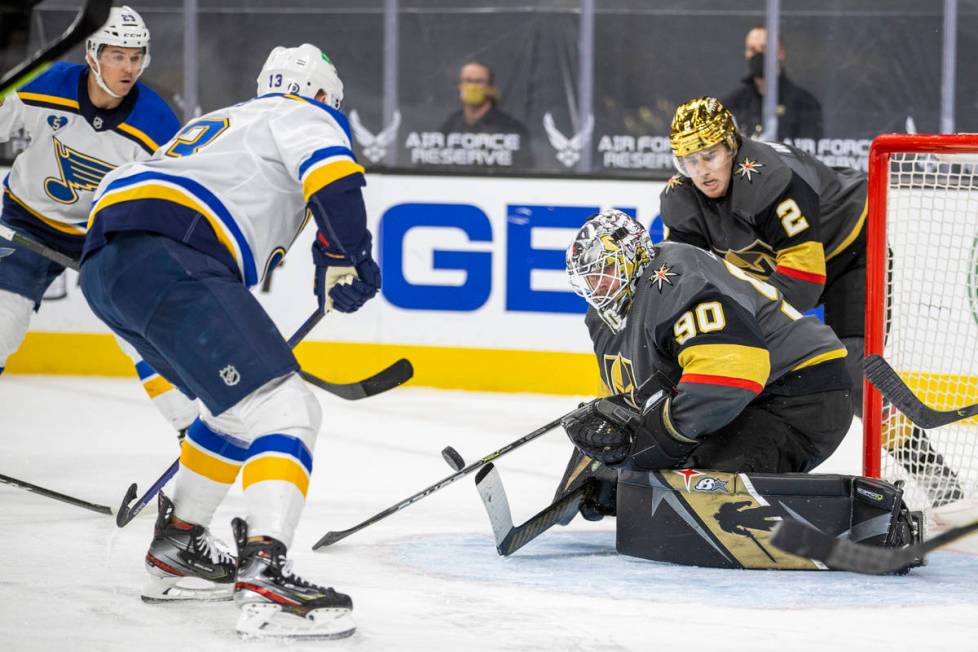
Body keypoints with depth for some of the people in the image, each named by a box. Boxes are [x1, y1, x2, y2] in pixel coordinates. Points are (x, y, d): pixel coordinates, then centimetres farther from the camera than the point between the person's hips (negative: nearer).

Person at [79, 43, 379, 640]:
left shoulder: (224, 125, 39)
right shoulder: (303, 115, 14)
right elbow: (332, 175, -9)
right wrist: (348, 260, 2)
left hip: (105, 266, 9)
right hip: (166, 260, -9)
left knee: (243, 404, 27)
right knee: (282, 410, -16)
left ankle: (177, 548, 32)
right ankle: (264, 576, -34)